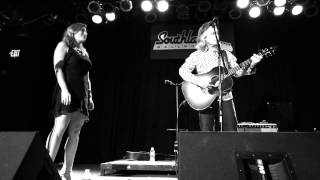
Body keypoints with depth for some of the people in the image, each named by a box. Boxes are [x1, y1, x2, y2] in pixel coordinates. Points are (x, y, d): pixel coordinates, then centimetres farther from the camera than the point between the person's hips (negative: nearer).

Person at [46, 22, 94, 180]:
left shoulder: (84, 53, 24)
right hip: (66, 93, -6)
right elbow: (58, 68, -6)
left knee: (74, 133, 1)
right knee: (59, 130, -13)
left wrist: (90, 96, 13)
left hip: (81, 96, 6)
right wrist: (64, 89, -19)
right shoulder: (63, 46, 7)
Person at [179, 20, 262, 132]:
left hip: (225, 98, 3)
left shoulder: (226, 54, 11)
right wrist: (197, 81, -21)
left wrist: (251, 65, -5)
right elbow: (183, 70, -7)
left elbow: (237, 72, 11)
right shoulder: (197, 55, 1)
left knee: (231, 132, 4)